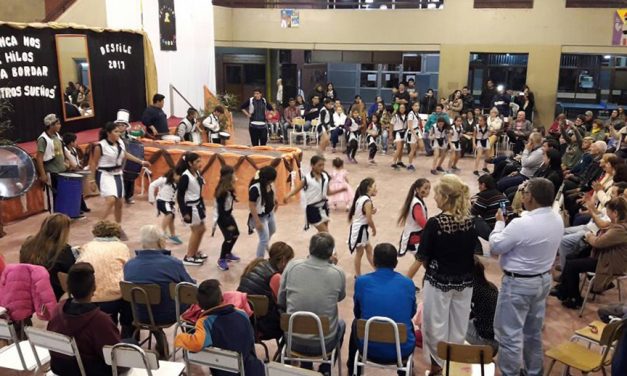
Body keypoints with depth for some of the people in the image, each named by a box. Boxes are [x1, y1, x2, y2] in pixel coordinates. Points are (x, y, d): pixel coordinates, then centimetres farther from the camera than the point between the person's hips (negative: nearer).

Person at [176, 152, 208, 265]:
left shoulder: (197, 173, 3)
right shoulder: (185, 176, -21)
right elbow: (180, 196, -19)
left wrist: (202, 205, 13)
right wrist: (184, 212, -19)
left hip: (198, 205, 9)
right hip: (190, 207, -9)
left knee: (202, 229, 17)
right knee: (196, 231, 2)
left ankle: (195, 252, 35)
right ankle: (188, 257, 16)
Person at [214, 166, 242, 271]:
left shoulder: (229, 189, -3)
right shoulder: (222, 192, -28)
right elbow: (221, 210, -24)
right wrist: (228, 224, -22)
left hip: (228, 215, 9)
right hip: (221, 217, -9)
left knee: (235, 234, 17)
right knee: (228, 238, -11)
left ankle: (228, 254, 37)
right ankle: (221, 260, 8)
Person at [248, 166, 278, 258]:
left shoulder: (268, 184, -9)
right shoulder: (255, 188, -32)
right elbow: (252, 206, -28)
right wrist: (257, 222, -27)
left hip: (270, 213, 9)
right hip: (260, 217, -9)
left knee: (272, 231, 32)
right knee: (264, 239, -5)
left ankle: (265, 245, 63)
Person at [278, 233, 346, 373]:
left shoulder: (292, 266, -10)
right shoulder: (338, 273, -13)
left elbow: (281, 301, 1)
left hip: (293, 340, 1)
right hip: (323, 343, -1)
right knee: (341, 324, 32)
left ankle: (305, 368, 44)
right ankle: (325, 370, 41)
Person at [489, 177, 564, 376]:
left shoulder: (522, 224, -28)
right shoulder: (557, 220, -2)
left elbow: (495, 247, -16)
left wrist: (499, 222, -2)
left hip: (518, 283, -9)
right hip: (543, 279, 9)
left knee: (510, 334, 4)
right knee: (534, 331, 23)